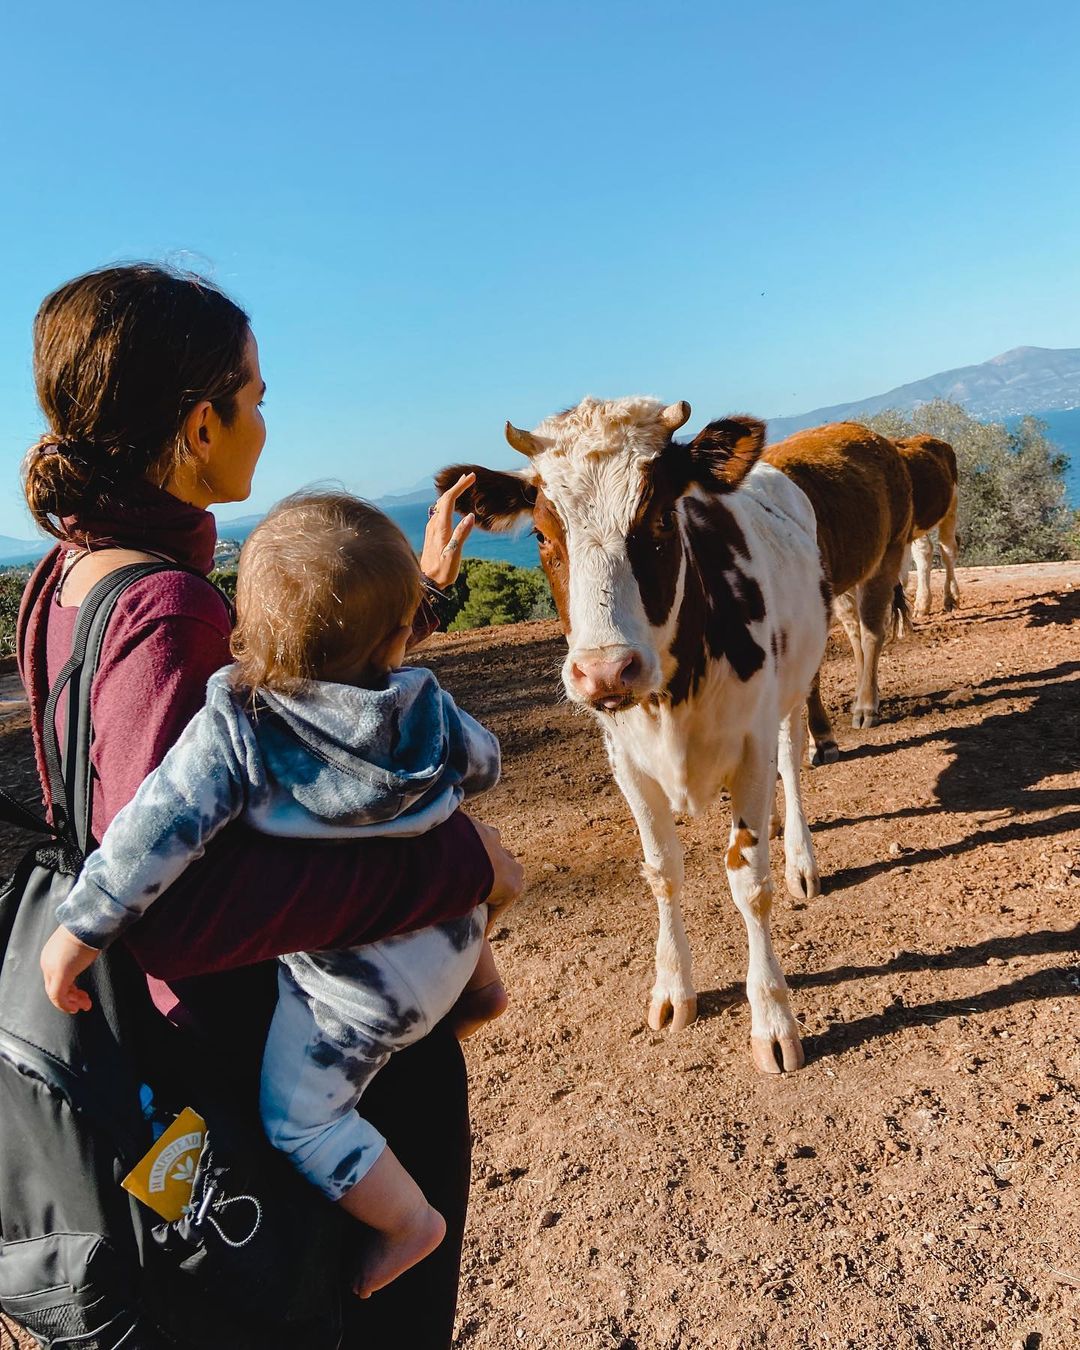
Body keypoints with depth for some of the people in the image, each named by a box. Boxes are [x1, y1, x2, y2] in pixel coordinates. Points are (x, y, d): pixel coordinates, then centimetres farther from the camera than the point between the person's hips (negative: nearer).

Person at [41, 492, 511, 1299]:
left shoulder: (232, 727, -23)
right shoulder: (427, 705, -12)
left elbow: (157, 833, -25)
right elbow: (484, 768, 6)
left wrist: (81, 932, -13)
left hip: (361, 985, -4)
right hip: (451, 930, 5)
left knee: (299, 1119, 15)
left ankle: (408, 1223, 25)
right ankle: (481, 985, 46)